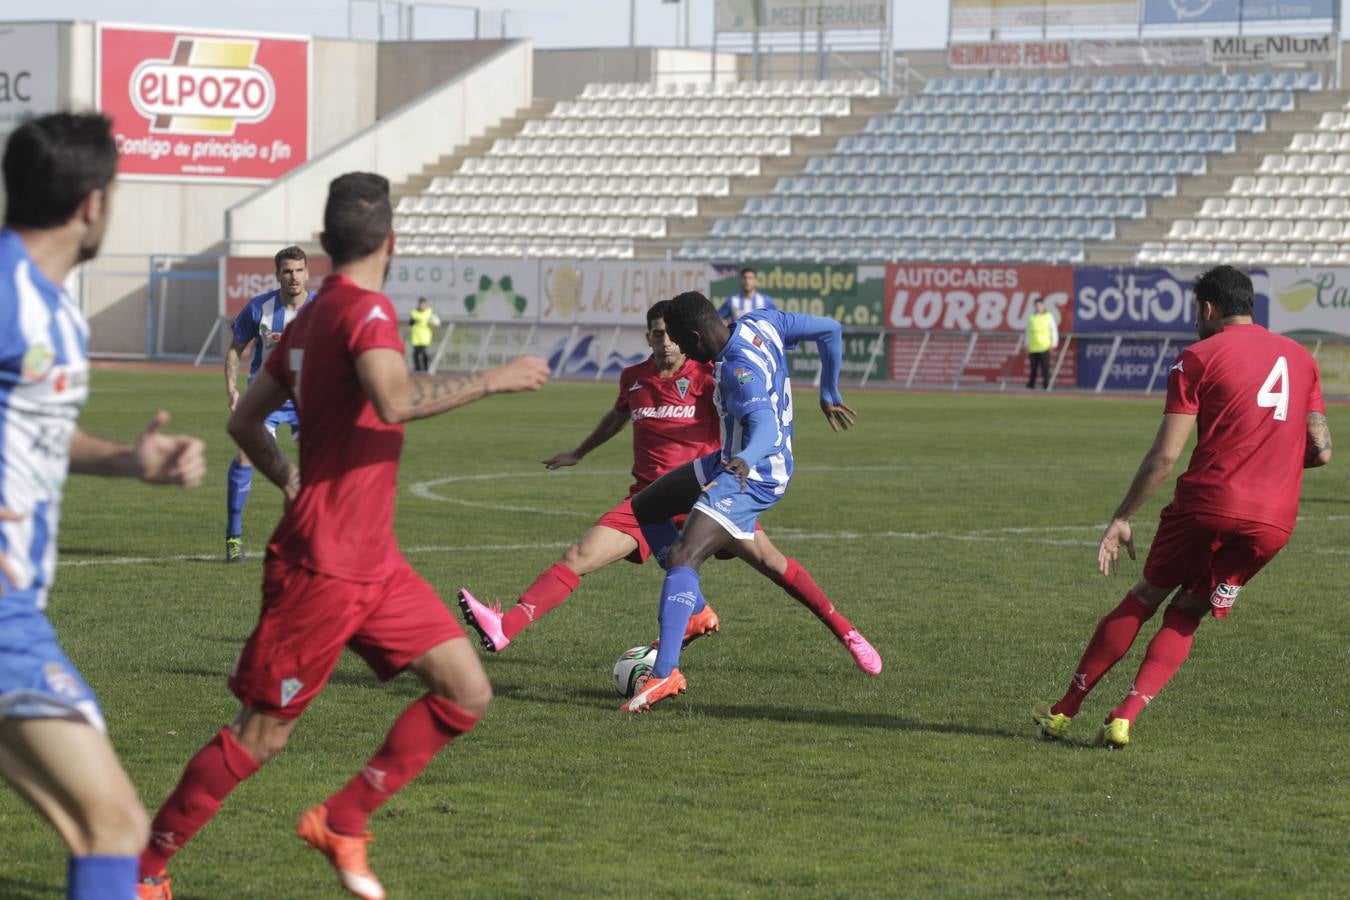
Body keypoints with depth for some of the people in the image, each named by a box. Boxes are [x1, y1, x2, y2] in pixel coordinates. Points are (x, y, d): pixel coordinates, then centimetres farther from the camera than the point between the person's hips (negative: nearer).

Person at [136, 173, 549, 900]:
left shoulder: (313, 317, 13)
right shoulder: (365, 312, -15)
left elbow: (245, 421, 21)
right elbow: (395, 401, -35)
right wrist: (492, 380, -25)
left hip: (372, 563, 9)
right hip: (323, 565, -9)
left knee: (466, 692, 2)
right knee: (263, 733, -1)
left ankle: (341, 823, 9)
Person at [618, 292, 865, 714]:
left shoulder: (739, 370, -28)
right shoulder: (759, 323, -2)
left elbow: (765, 427, -41)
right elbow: (830, 330, 7)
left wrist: (745, 460, -61)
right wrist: (829, 395, 19)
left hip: (754, 477, -11)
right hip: (731, 461, 11)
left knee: (681, 557, -26)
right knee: (644, 508, 20)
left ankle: (663, 675, -35)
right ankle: (695, 610, 21)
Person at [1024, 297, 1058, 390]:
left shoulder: (1048, 317, 4)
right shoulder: (1031, 318, 12)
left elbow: (1054, 330, 5)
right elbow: (1028, 332, 18)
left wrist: (1053, 343, -1)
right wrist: (1027, 345, 13)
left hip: (1044, 347, -3)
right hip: (1033, 348, 3)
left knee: (1045, 368, -7)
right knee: (1032, 369, 2)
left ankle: (1046, 386, -5)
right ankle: (1030, 386, 7)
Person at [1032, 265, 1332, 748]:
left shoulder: (1199, 357, 1)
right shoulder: (1300, 358, 14)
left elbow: (1165, 454, -5)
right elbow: (1322, 450, 13)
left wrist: (1122, 518, 1)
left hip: (1208, 504, -3)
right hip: (1275, 522, 3)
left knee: (1145, 598, 14)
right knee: (1185, 616, 15)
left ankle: (1064, 711, 19)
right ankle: (1124, 717, 0)